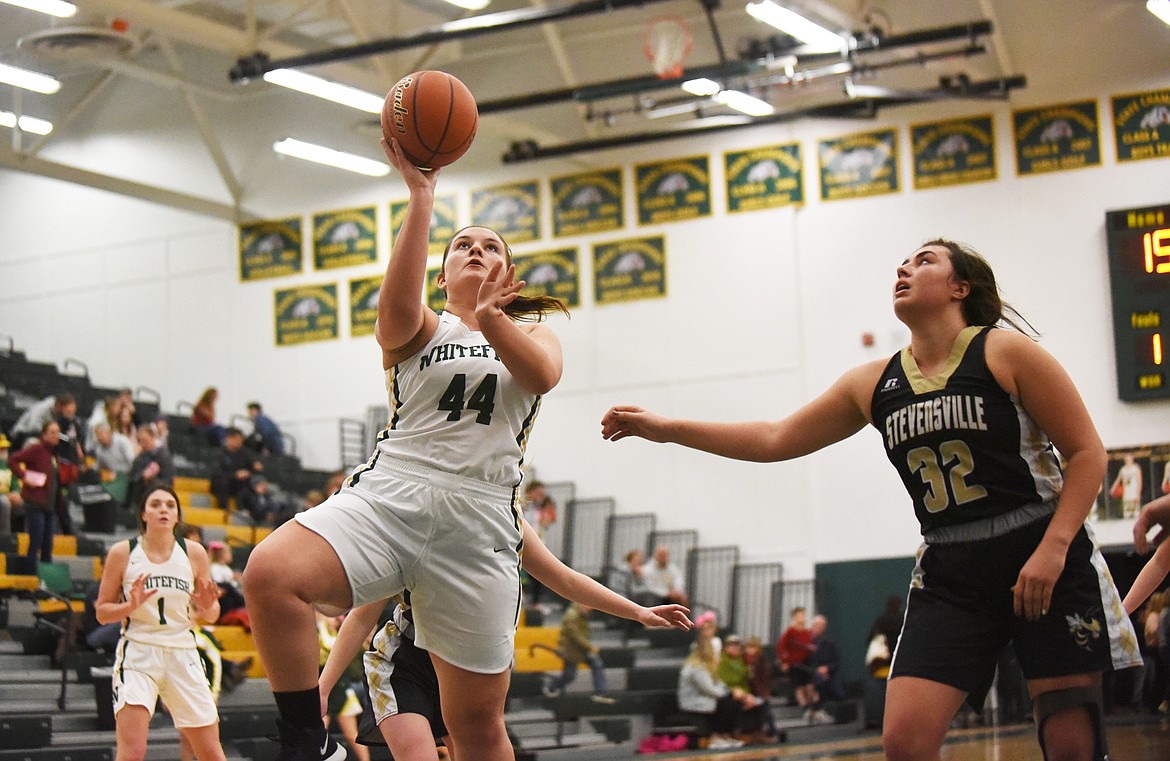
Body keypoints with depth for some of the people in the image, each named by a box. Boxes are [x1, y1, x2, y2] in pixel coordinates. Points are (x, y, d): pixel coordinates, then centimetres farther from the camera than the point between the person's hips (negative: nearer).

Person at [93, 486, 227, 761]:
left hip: (182, 654, 3)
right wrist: (131, 605, -16)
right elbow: (102, 612, 3)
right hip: (138, 653, -3)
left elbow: (210, 616, 13)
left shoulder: (193, 553, 4)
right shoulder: (122, 552, -1)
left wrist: (208, 607, -10)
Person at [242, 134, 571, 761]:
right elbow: (397, 305, -10)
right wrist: (421, 193, -15)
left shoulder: (532, 330, 21)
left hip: (477, 516, 1)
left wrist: (487, 316, -19)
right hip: (389, 492, 0)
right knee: (268, 574, -30)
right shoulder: (420, 329, 16)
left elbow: (543, 375, -4)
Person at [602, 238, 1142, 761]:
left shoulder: (1005, 353, -4)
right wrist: (668, 429, 9)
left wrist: (1053, 549, -16)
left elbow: (1087, 453, -5)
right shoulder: (874, 385, 10)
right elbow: (775, 440, 14)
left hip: (1044, 563, -4)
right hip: (949, 573, 4)